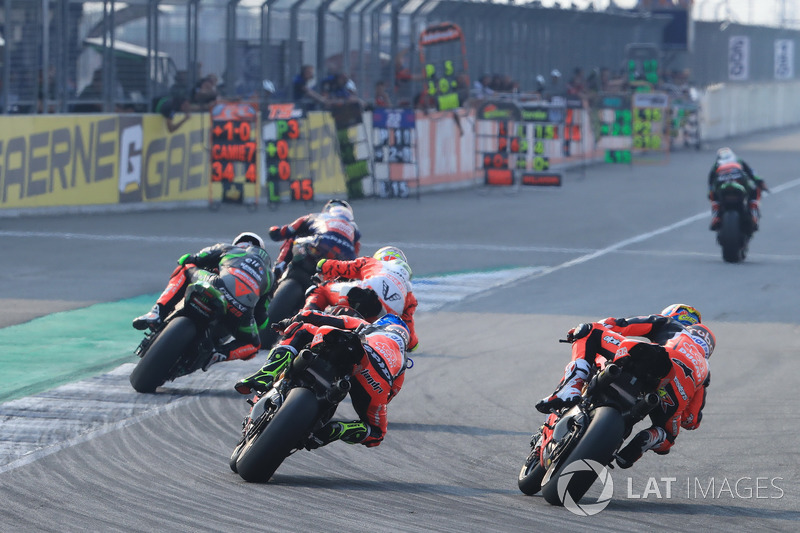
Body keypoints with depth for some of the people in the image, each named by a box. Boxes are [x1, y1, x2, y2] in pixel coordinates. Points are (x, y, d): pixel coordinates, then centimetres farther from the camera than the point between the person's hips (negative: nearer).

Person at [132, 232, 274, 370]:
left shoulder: (228, 248, 33)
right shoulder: (269, 275, 37)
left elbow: (186, 260, 29)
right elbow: (261, 318, 34)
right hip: (242, 310, 1)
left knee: (185, 269, 25)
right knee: (252, 345, 28)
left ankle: (157, 313, 4)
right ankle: (218, 354, -3)